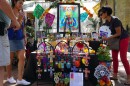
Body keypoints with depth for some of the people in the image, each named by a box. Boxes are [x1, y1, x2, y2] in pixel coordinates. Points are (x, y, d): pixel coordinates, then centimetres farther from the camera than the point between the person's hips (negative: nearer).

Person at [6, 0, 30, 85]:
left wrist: (25, 37, 12)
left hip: (20, 38, 5)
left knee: (22, 58, -3)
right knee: (10, 59, 6)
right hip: (10, 38, -5)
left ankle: (20, 79, 3)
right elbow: (11, 27, -15)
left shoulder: (22, 13, 7)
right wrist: (19, 19, -23)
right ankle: (9, 77, 23)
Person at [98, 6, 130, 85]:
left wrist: (108, 38, -25)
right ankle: (115, 75, 17)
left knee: (123, 58, -9)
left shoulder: (115, 20, -24)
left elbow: (118, 33, -23)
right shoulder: (107, 22, 1)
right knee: (114, 57, 7)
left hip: (123, 39, -8)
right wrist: (104, 36, -7)